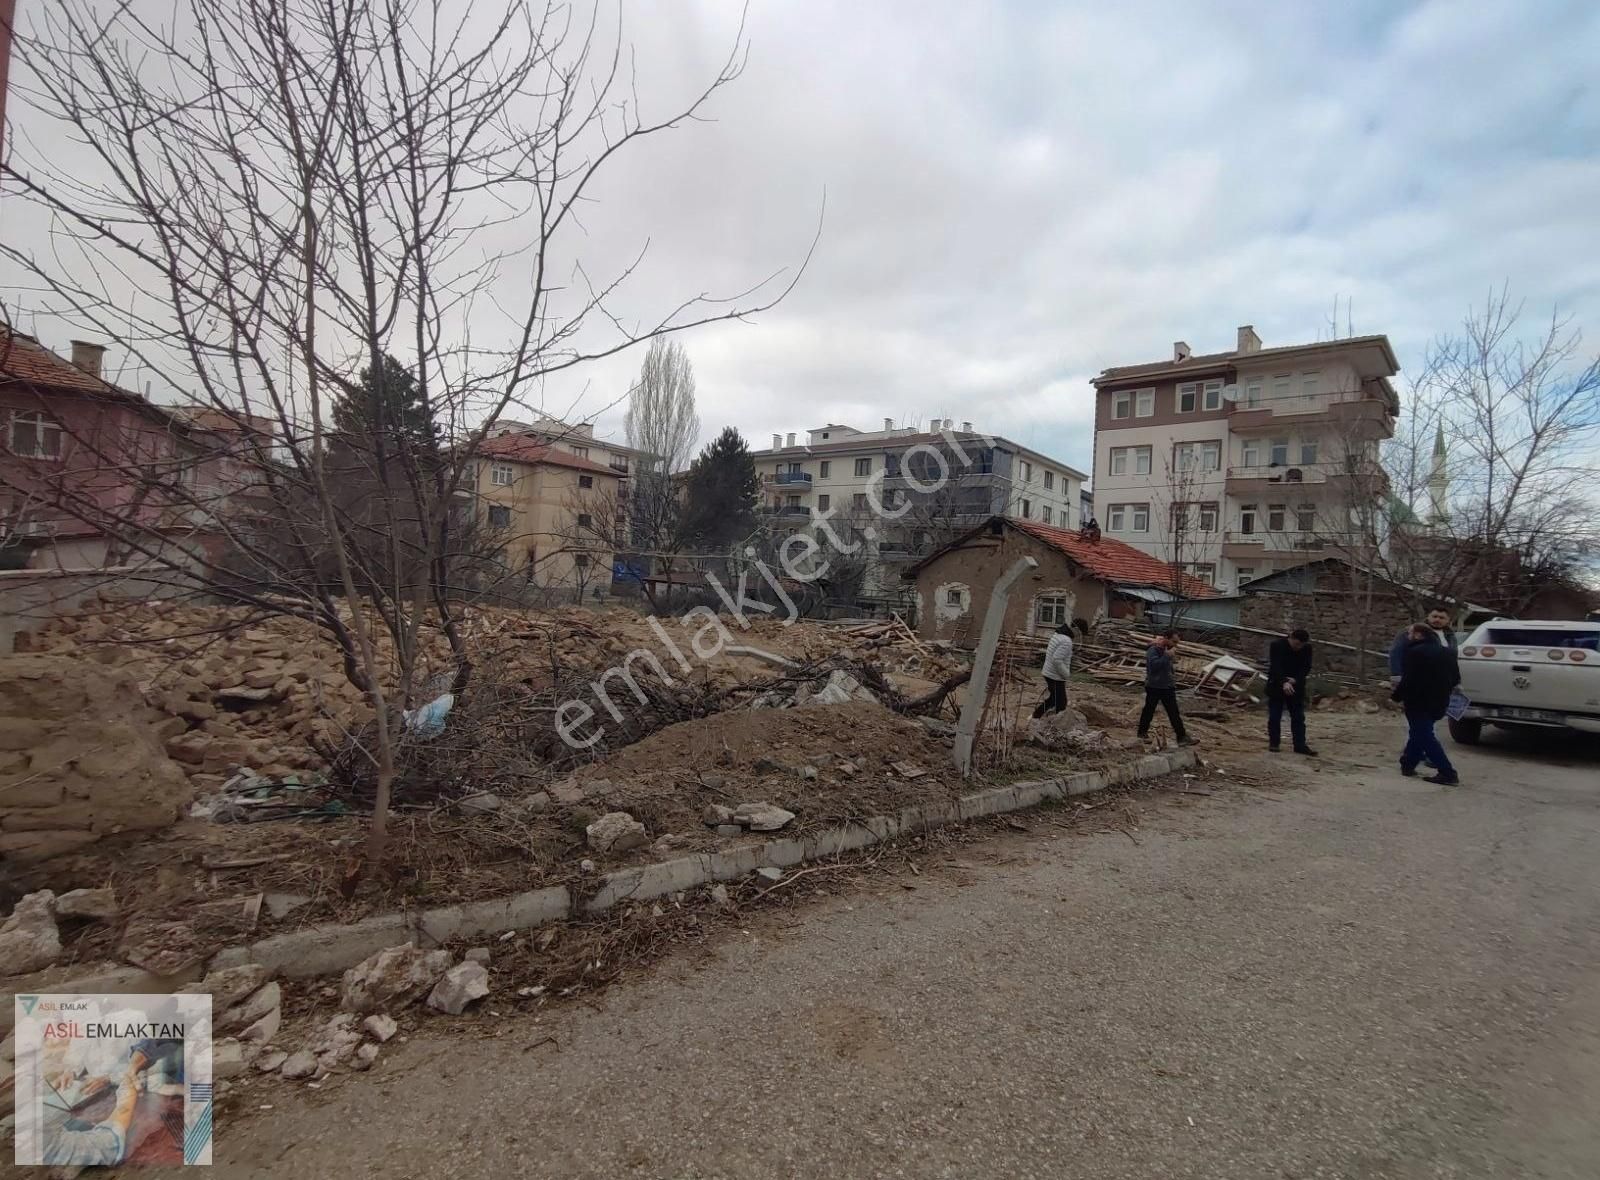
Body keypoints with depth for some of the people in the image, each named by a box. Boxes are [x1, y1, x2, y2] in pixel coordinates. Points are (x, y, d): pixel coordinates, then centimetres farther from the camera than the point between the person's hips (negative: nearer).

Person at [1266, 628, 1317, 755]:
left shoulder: (1307, 648, -4)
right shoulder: (1276, 645, -16)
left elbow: (1306, 667, -5)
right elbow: (1275, 667, -24)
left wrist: (1295, 680, -23)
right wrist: (1284, 683, -37)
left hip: (1296, 687, 3)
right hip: (1277, 686, -3)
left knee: (1299, 717, 2)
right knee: (1274, 716, 2)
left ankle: (1300, 745, 6)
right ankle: (1273, 743, 11)